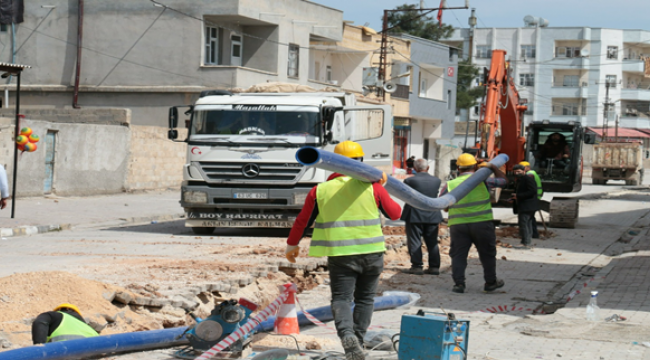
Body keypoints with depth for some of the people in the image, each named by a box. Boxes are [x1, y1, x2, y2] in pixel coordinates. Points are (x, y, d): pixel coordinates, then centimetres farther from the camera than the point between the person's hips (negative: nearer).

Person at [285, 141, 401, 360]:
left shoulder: (320, 191, 1)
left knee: (341, 299, 3)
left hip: (340, 255, 0)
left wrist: (292, 245, 26)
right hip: (371, 252, 1)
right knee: (365, 299, 16)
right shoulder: (372, 187, -2)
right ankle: (358, 340, 13)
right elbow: (395, 214, 10)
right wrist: (383, 194, 27)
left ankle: (347, 336, -23)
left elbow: (302, 221, 10)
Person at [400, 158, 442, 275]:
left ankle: (417, 266, 0)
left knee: (415, 242, 3)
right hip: (432, 216, 4)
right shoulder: (436, 180, 0)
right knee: (432, 242, 10)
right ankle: (434, 267, 9)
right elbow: (436, 195, 10)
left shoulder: (410, 180, -10)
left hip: (414, 216, -4)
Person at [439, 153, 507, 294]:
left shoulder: (450, 185, 3)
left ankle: (459, 283, -1)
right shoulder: (482, 180, -1)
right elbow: (502, 181, 13)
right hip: (482, 223, -1)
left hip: (458, 225, 1)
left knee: (458, 255, 7)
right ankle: (490, 283, 21)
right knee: (487, 253, 13)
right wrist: (492, 167, 17)